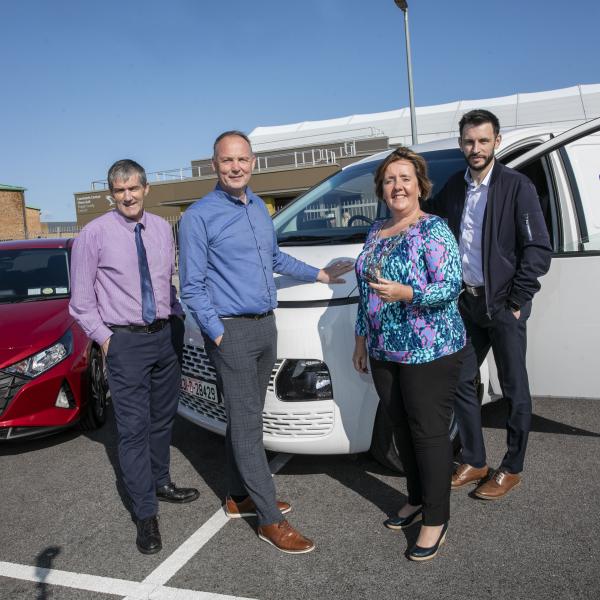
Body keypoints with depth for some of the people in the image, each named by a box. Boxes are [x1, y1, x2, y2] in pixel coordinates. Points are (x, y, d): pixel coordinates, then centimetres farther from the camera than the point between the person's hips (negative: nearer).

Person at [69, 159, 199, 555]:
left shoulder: (162, 229, 4)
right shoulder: (95, 234, -8)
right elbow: (82, 299, -3)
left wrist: (177, 318, 4)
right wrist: (104, 338, -6)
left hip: (167, 335, 5)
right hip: (126, 341, -4)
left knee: (163, 419, 18)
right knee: (134, 428, -3)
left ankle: (161, 483, 38)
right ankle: (146, 515, 9)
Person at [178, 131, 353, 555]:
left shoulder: (259, 207, 13)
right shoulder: (200, 216, -9)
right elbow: (193, 286, -10)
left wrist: (318, 275, 26)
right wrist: (217, 333, -16)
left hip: (265, 325, 7)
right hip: (232, 330, -7)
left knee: (247, 418, 16)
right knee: (247, 424, -3)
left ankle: (239, 497, 31)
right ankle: (270, 519, 5)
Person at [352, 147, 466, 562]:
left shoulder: (434, 230, -10)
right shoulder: (376, 232, 12)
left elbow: (451, 287, -18)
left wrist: (406, 293, -33)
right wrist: (362, 338, 17)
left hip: (430, 352, -7)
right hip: (384, 352, 7)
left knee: (429, 432, 1)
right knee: (402, 428, 16)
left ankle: (436, 520, 16)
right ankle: (417, 500, 35)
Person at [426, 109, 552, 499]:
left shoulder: (517, 186, -10)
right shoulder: (454, 186, 7)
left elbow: (539, 249, -12)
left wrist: (517, 302, -13)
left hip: (503, 307, -5)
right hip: (467, 304, 6)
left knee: (515, 390, 7)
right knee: (461, 382, 12)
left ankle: (512, 470, 23)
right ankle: (475, 462, 28)